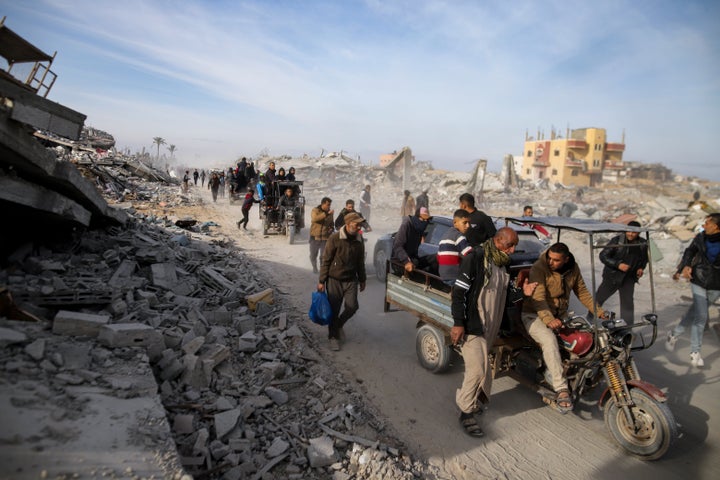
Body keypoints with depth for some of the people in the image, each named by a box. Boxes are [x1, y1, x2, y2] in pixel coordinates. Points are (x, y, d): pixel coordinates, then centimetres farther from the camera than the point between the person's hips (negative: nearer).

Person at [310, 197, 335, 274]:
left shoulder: (330, 212, 6)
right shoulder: (315, 210, -7)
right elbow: (315, 219, -29)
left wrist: (332, 228, -2)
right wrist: (327, 214, -36)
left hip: (325, 237, 2)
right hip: (315, 237, -2)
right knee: (313, 255, 12)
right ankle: (314, 267, 37)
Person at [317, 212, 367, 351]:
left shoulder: (359, 241, 1)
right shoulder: (335, 238, -14)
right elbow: (326, 260, -10)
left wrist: (362, 280, 16)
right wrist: (321, 281, -9)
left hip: (351, 280, 4)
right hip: (334, 279, -3)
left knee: (352, 306, -4)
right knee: (334, 309, 4)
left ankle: (339, 325, 26)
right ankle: (333, 336, 23)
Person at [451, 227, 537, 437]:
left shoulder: (503, 265, 11)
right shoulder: (475, 258, -15)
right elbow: (459, 292, -17)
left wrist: (522, 292, 1)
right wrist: (458, 323, -20)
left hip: (490, 327, 8)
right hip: (471, 325, -8)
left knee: (480, 368, 17)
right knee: (478, 369, -10)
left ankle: (472, 398, 38)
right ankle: (466, 413, 8)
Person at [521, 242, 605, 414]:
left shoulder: (572, 268, 1)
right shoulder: (538, 268, -20)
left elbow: (582, 291, 11)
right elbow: (538, 298, -29)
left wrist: (598, 310, -2)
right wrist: (548, 319, -43)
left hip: (560, 315, 7)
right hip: (535, 315, -7)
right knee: (550, 341, -33)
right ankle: (561, 390, -33)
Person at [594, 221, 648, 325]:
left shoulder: (643, 244, 0)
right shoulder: (617, 240, -14)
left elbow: (644, 259, 19)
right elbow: (603, 255, -15)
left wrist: (641, 268, 0)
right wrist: (618, 264, -25)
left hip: (629, 278, 3)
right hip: (612, 276, -3)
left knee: (627, 304, 4)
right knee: (598, 298, 1)